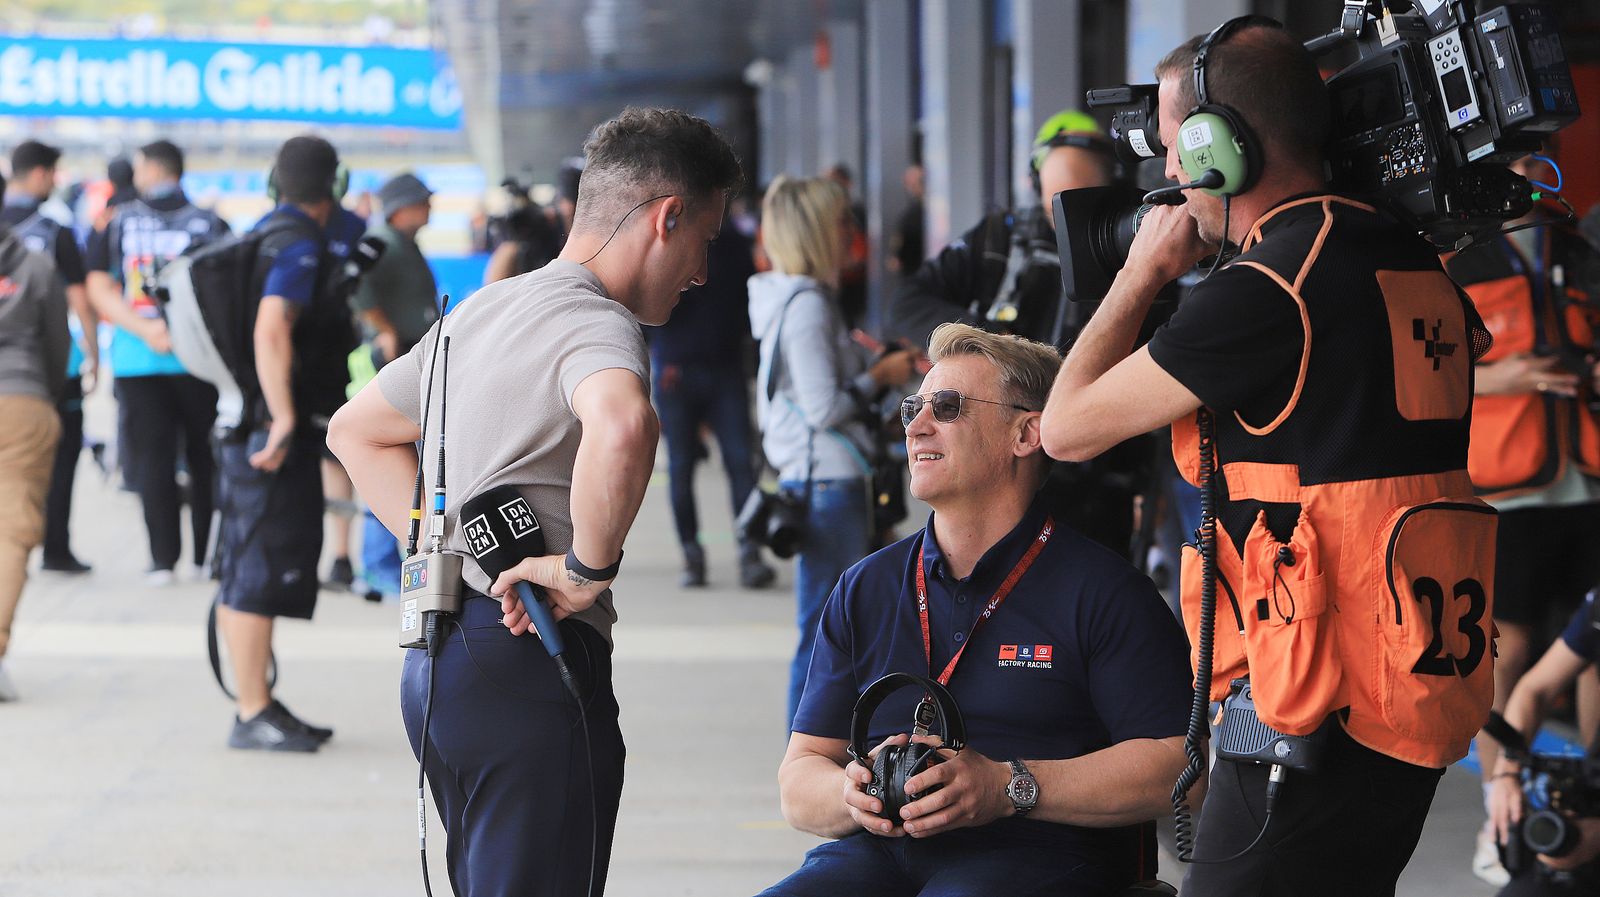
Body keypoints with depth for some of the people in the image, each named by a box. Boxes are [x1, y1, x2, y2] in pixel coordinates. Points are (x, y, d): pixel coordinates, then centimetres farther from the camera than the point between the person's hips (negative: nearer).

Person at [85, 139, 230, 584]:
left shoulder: (118, 223, 3)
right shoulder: (209, 223, 1)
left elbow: (99, 289, -5)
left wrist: (145, 330, -14)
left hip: (136, 359, 0)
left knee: (152, 458, 3)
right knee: (205, 458, 11)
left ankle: (163, 559, -2)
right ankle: (207, 555, 12)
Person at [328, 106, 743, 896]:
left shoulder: (480, 310, 18)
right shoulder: (593, 322, -13)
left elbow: (356, 430, 31)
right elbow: (621, 426, -37)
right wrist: (590, 568, -23)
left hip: (434, 662, 10)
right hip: (531, 663, -10)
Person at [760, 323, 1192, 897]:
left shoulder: (1102, 590, 4)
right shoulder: (865, 590, 19)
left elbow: (1175, 764, -6)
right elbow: (799, 782, 17)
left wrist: (1008, 788, -16)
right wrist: (852, 794, -8)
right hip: (880, 847, 4)